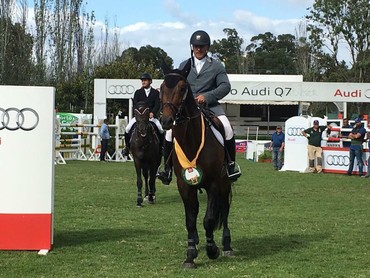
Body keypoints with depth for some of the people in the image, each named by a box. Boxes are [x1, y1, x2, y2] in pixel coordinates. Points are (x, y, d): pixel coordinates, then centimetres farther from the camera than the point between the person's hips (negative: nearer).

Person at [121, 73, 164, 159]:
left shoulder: (156, 92, 8)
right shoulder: (138, 92, 11)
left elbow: (158, 104, -3)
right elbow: (135, 104, 2)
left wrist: (152, 113, -20)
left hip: (152, 116, -1)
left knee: (161, 130, -22)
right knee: (128, 129, -17)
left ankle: (161, 146, -5)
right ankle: (127, 147, -2)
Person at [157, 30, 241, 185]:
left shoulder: (216, 66, 8)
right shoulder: (184, 66, 16)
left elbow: (225, 86, -2)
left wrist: (207, 96, -16)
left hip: (210, 106, -2)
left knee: (227, 129, -26)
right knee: (170, 131, -17)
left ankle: (231, 164, -9)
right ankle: (168, 168, -5)